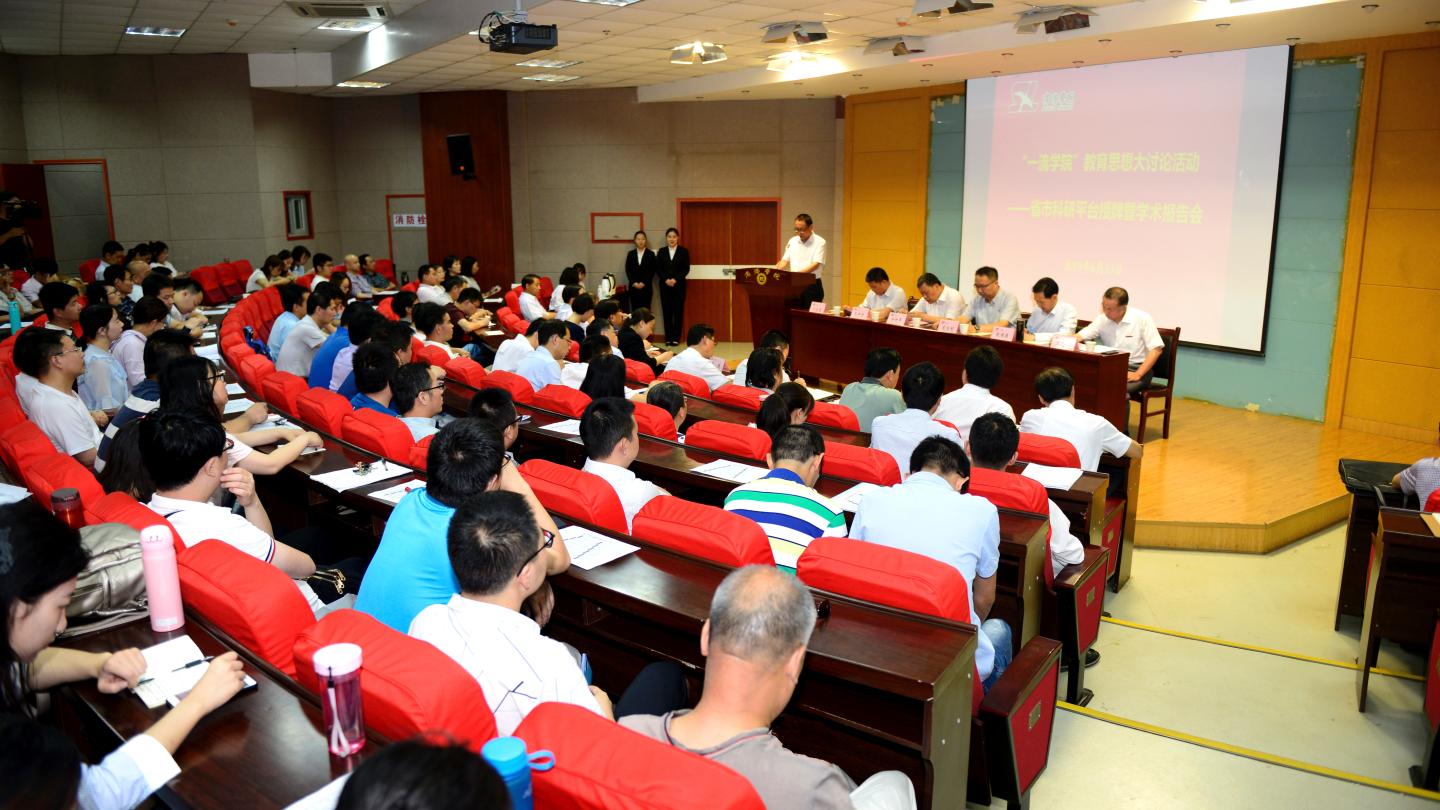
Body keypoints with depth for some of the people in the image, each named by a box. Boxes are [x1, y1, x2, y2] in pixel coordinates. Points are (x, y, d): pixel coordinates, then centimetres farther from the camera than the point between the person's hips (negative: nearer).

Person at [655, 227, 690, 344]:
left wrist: (675, 279, -13)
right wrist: (666, 279, -11)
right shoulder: (661, 251, 8)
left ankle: (676, 337, 3)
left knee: (678, 311, -2)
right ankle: (668, 337, 6)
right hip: (665, 285, 2)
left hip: (679, 285, -1)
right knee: (667, 311, 1)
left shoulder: (683, 251, 3)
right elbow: (658, 269, 5)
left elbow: (686, 269, -2)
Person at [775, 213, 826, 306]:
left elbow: (816, 265, -17)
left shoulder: (819, 242, -7)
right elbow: (785, 261, 12)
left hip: (812, 285, -5)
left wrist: (797, 274, -29)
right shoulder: (792, 241, 11)